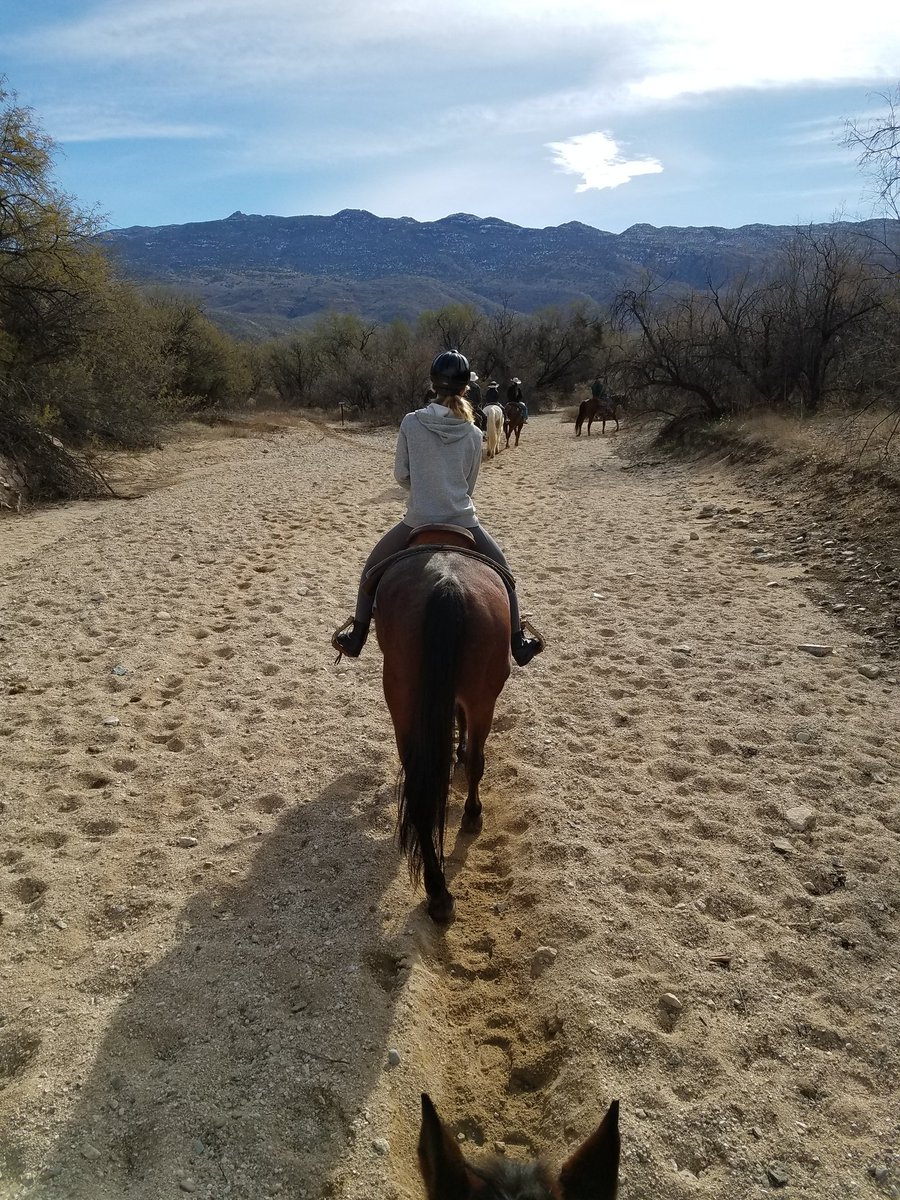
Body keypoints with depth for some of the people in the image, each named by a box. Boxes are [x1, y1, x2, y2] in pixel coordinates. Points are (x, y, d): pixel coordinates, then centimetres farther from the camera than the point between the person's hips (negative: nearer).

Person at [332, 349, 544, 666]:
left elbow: (401, 474, 0)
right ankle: (518, 642, 27)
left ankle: (356, 636, 27)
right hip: (463, 521, 1)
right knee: (500, 569, 23)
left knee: (373, 566, 23)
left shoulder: (411, 422, -7)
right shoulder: (473, 434, -3)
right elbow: (469, 484, 7)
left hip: (417, 521, 0)